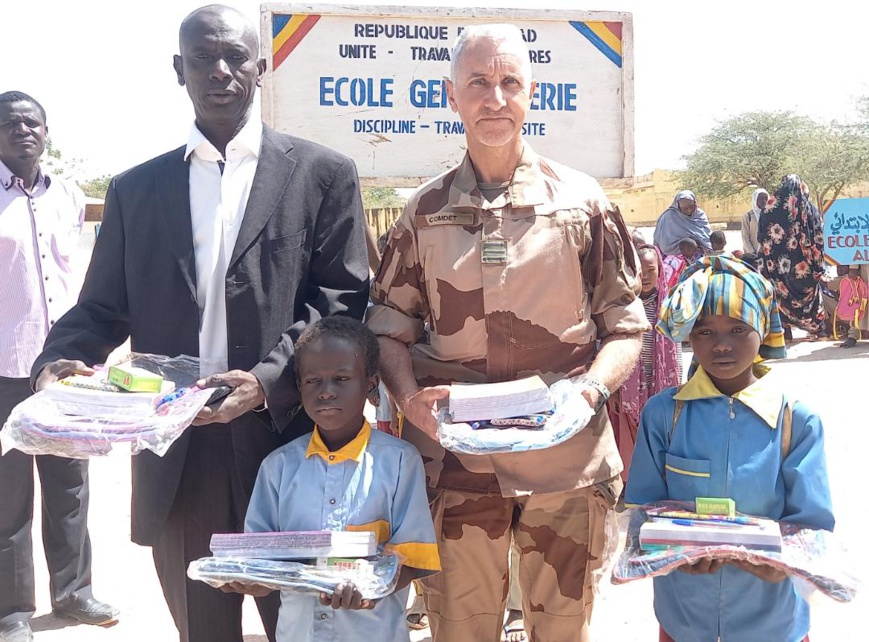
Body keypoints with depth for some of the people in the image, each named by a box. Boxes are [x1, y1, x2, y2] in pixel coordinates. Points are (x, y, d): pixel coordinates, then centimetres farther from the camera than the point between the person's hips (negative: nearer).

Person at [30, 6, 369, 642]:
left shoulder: (322, 174, 2)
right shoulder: (136, 189, 12)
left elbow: (343, 300, -4)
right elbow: (102, 308, 12)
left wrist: (270, 379, -18)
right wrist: (59, 361, -9)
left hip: (286, 446, -3)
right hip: (175, 460, 3)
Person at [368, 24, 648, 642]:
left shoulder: (582, 201, 2)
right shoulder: (425, 210, 6)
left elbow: (627, 324, 5)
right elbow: (390, 325, 9)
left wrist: (592, 388, -14)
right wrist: (409, 394, -9)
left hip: (568, 459, 0)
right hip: (454, 459, 1)